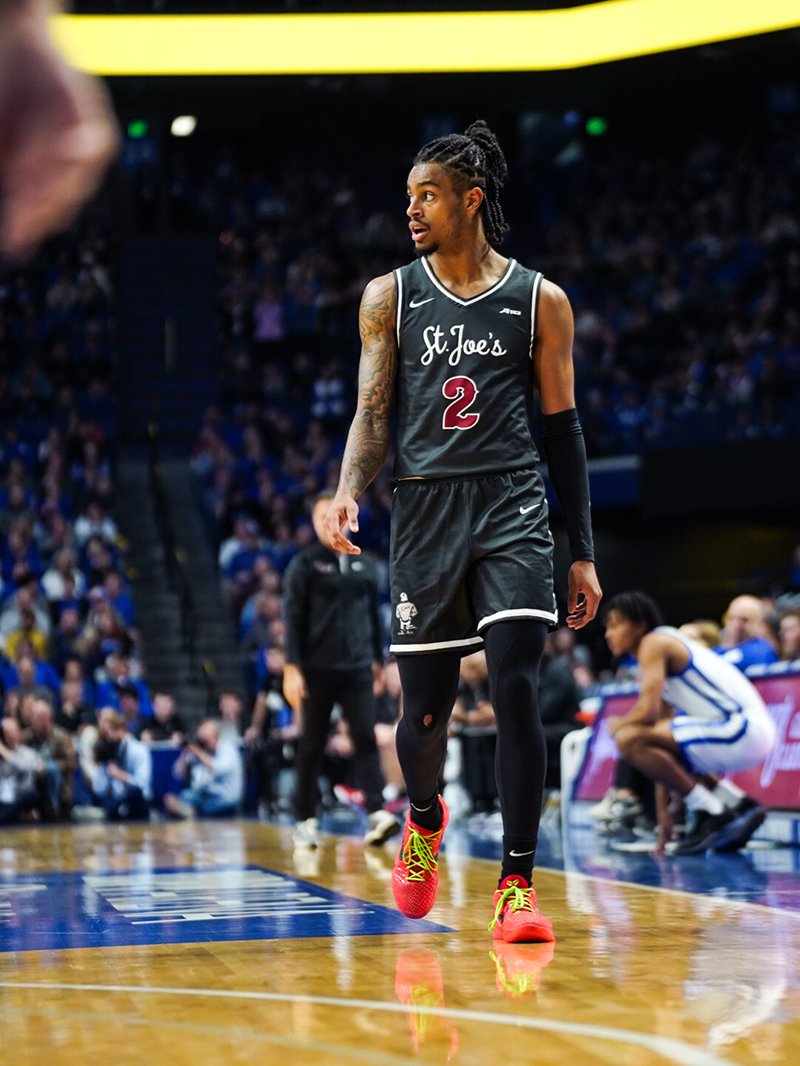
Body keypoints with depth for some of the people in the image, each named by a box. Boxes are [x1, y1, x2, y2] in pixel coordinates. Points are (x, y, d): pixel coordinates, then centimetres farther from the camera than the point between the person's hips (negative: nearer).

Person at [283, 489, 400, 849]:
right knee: (312, 746, 4)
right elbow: (294, 619, -4)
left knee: (366, 739, -10)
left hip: (358, 669, 3)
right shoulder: (305, 564, 1)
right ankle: (306, 822, 12)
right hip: (317, 669, -3)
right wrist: (292, 668, -11)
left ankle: (376, 815, -19)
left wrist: (378, 660, 18)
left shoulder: (364, 565, 13)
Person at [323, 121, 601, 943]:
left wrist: (583, 553, 6)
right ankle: (424, 818, 37)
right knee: (425, 708, 4)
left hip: (512, 505, -1)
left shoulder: (539, 301, 6)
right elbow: (373, 414, 4)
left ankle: (516, 885, -10)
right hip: (424, 510, 1)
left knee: (516, 688, -15)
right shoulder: (390, 296, 8)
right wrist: (347, 494, -17)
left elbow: (563, 429, 9)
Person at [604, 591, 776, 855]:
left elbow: (648, 710, -18)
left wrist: (618, 725, 6)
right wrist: (662, 806, 22)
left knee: (630, 739, -19)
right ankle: (738, 806, 17)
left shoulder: (655, 643, -5)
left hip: (741, 730, -10)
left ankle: (711, 814, -10)